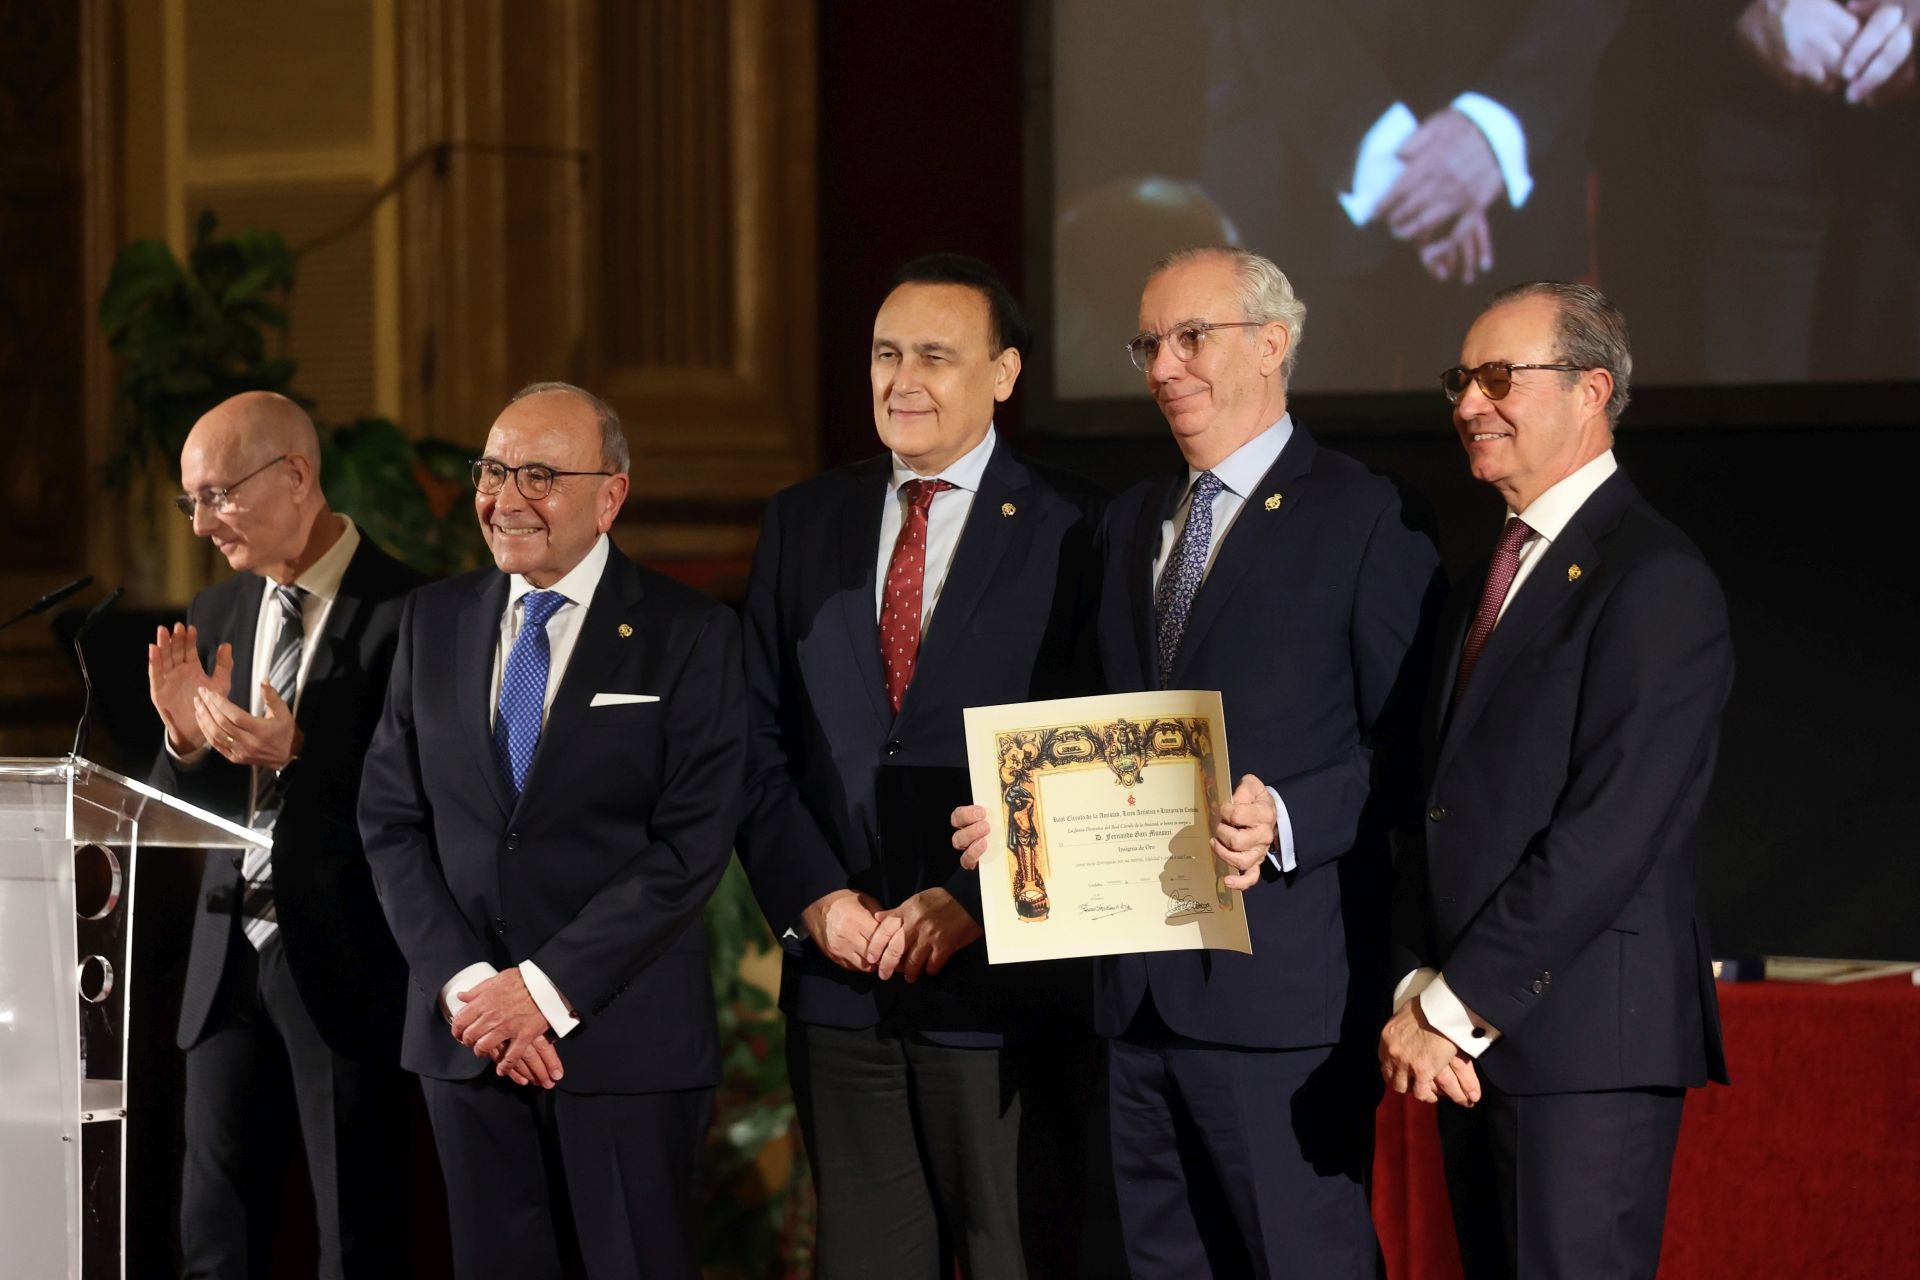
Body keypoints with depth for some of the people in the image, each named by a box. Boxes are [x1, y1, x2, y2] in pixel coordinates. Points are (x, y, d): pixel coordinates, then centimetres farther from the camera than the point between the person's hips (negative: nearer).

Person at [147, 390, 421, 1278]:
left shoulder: (404, 611, -10)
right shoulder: (215, 617, 11)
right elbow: (185, 807, 11)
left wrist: (297, 752, -26)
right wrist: (187, 740, -11)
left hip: (346, 962, -6)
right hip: (230, 958, 6)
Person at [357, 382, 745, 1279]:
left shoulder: (687, 635, -3)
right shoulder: (436, 621, 10)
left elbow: (690, 847, -10)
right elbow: (390, 822, 6)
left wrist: (548, 989, -14)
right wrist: (464, 985, -7)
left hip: (624, 1038, -4)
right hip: (464, 1034, 4)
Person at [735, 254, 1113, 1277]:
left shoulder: (1071, 532, -2)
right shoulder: (804, 523, 12)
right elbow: (761, 740, 9)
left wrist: (970, 905, -15)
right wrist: (811, 899, -5)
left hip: (1006, 984, -4)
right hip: (841, 991, 4)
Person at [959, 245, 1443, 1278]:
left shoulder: (1368, 520, -3)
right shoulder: (1130, 522, 20)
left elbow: (1408, 747, -9)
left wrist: (1286, 823, -24)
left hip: (1282, 980, -7)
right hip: (1140, 986, 7)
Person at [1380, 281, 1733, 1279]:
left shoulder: (1654, 579, -10)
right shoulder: (1486, 587, 19)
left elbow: (1611, 829, -17)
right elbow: (1446, 813, 15)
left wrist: (1456, 1007, -15)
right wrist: (1418, 996, -1)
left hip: (1585, 1041, -8)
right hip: (1471, 1042, 8)